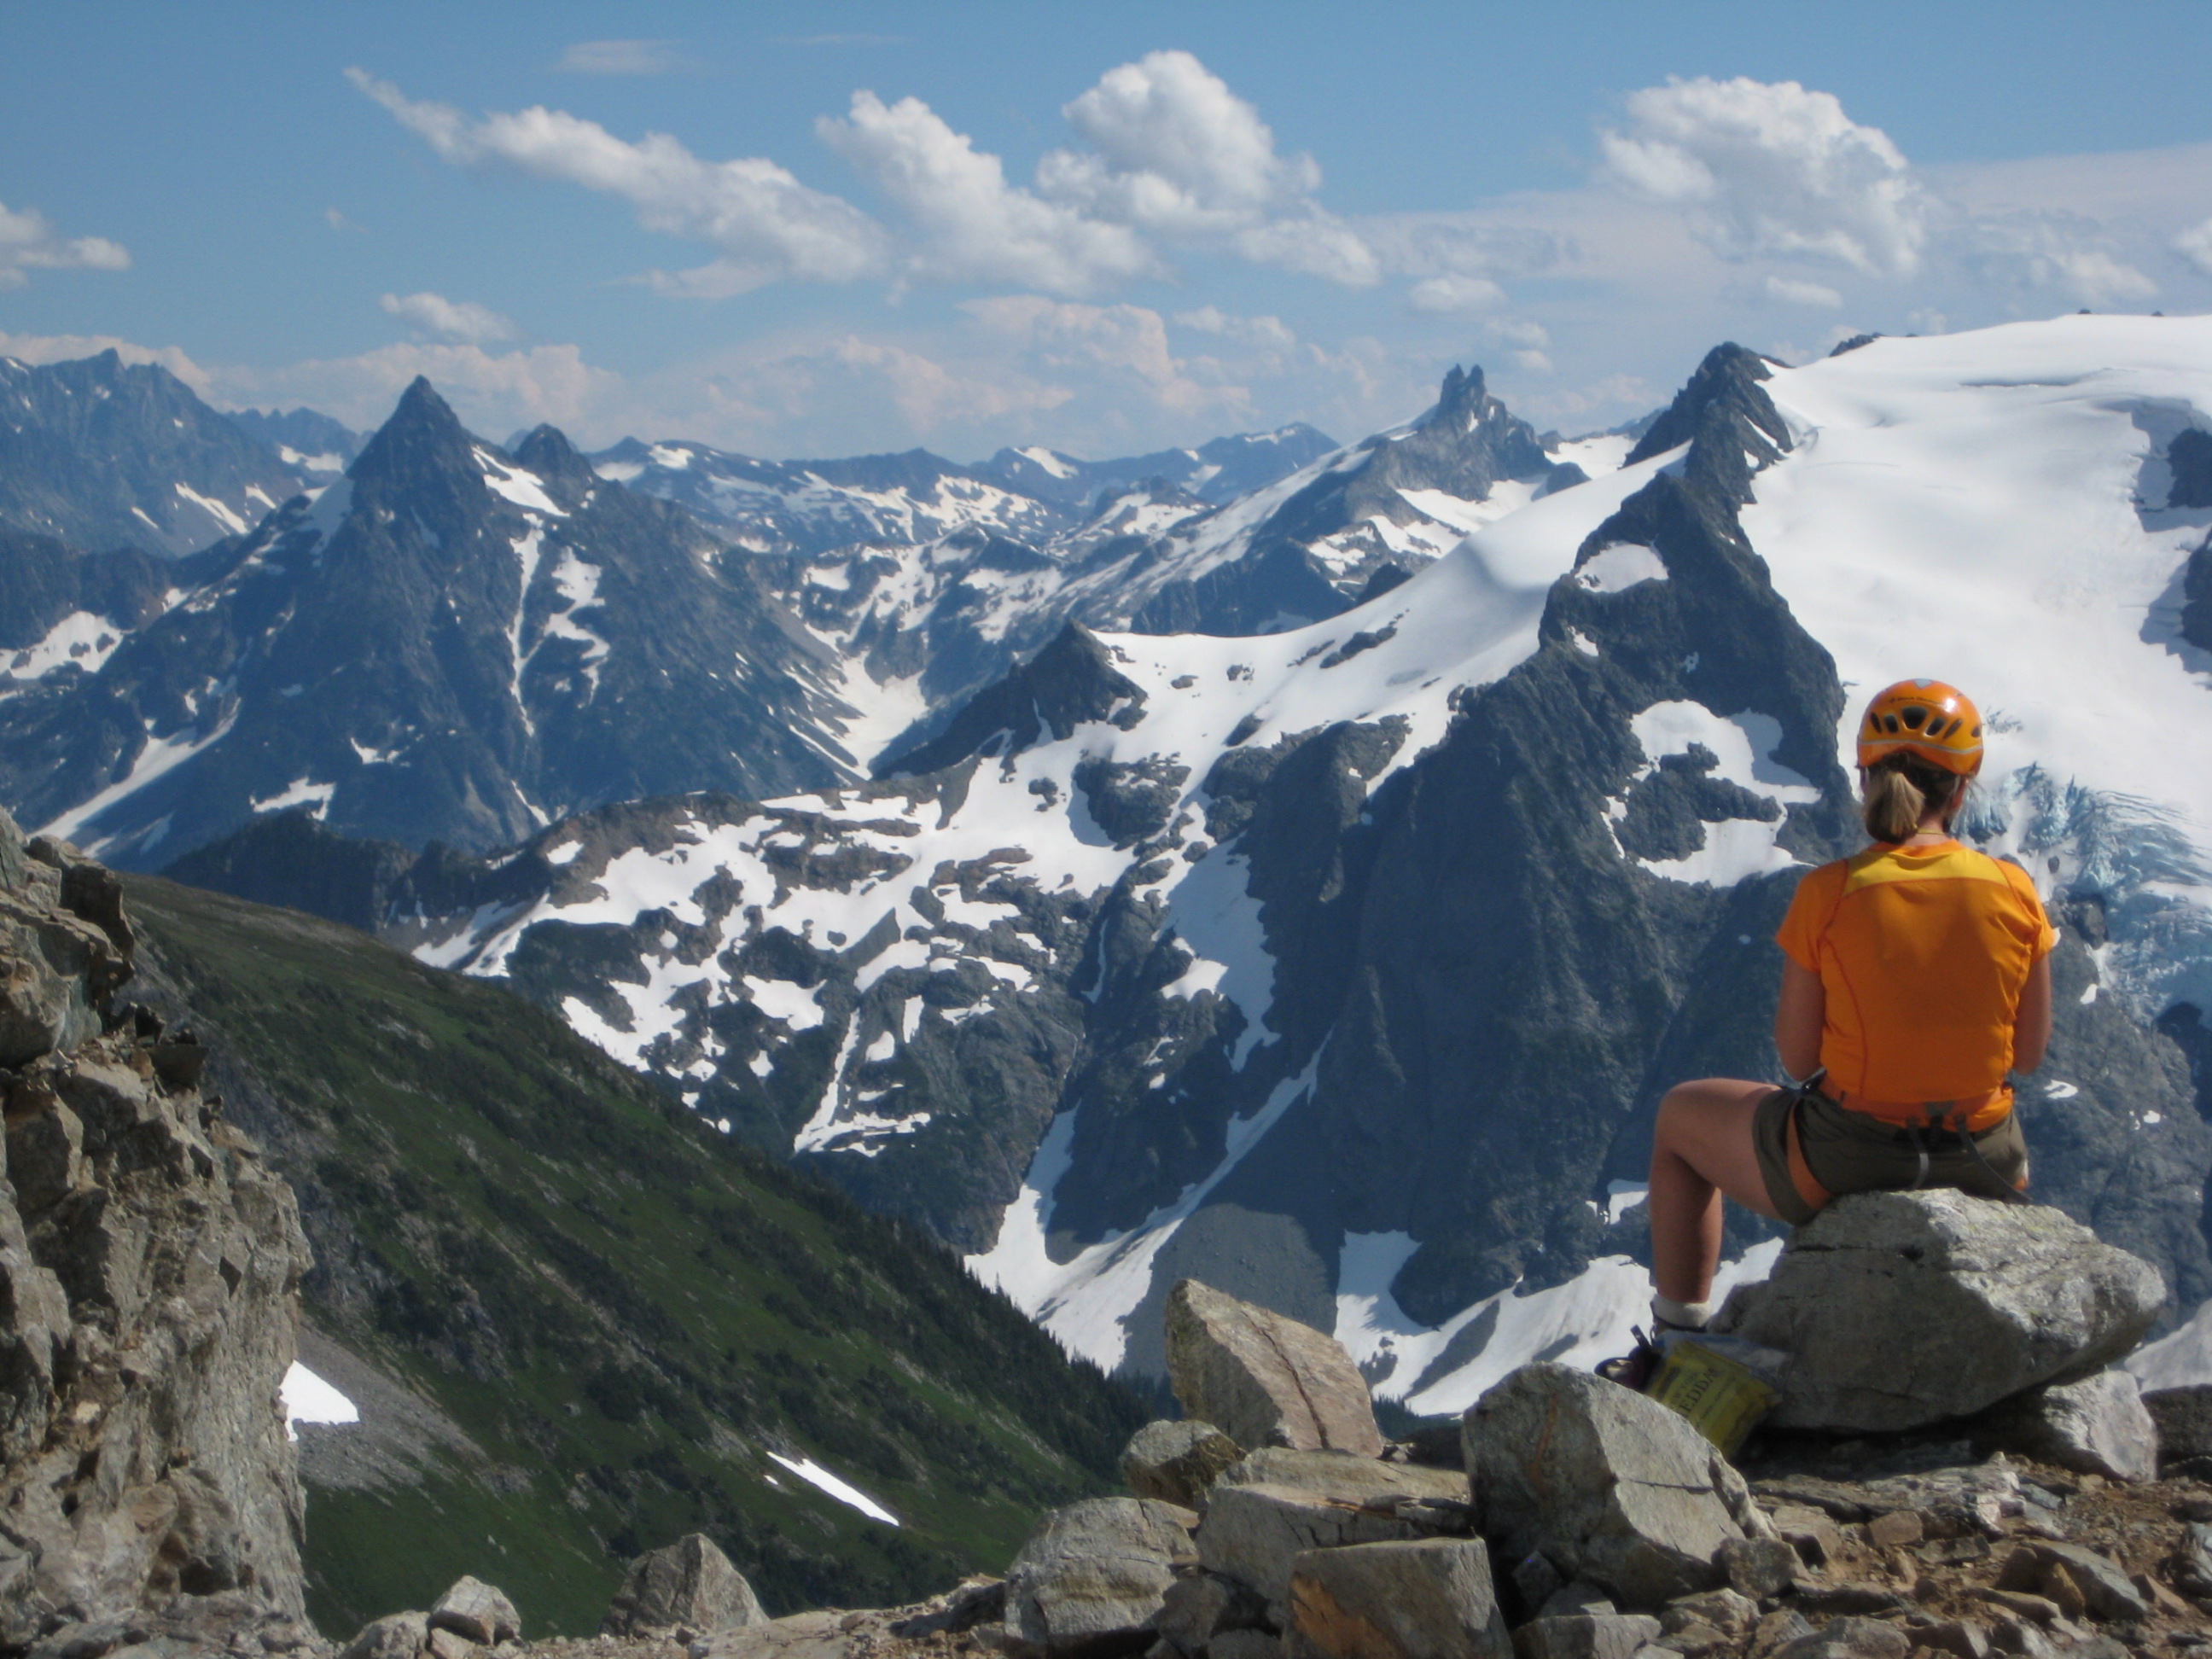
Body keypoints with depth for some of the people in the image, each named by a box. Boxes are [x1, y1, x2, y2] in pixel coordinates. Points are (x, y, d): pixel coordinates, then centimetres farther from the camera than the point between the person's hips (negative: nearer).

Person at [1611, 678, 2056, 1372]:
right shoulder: (2014, 891, -8)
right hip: (1982, 1172, 3)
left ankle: (1678, 1336, 30)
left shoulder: (1828, 895, -15)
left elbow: (1797, 1057, -8)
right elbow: (2029, 1053, 1)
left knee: (1681, 1114, 26)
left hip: (1844, 1168, -3)